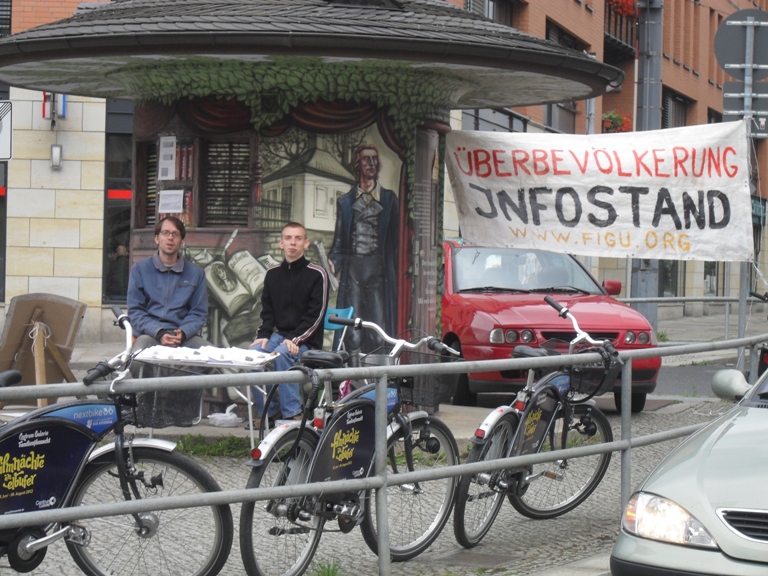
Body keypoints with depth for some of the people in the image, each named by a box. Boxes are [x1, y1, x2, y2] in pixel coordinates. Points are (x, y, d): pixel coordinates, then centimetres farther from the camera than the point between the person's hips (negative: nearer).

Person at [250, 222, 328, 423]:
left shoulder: (317, 274, -5)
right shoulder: (273, 274, 11)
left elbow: (316, 314, -10)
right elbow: (267, 310, 14)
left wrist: (296, 340, -21)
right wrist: (263, 335, -4)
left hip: (307, 341, -5)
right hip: (280, 335, 5)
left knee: (282, 353, -32)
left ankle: (292, 412, -24)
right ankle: (268, 411, -8)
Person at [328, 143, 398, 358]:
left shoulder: (389, 198, 12)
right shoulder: (345, 202, 17)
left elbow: (395, 238, 6)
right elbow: (339, 241, 14)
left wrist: (393, 272, -5)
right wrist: (332, 261, -5)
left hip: (378, 268, -1)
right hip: (353, 267, 1)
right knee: (352, 333, -3)